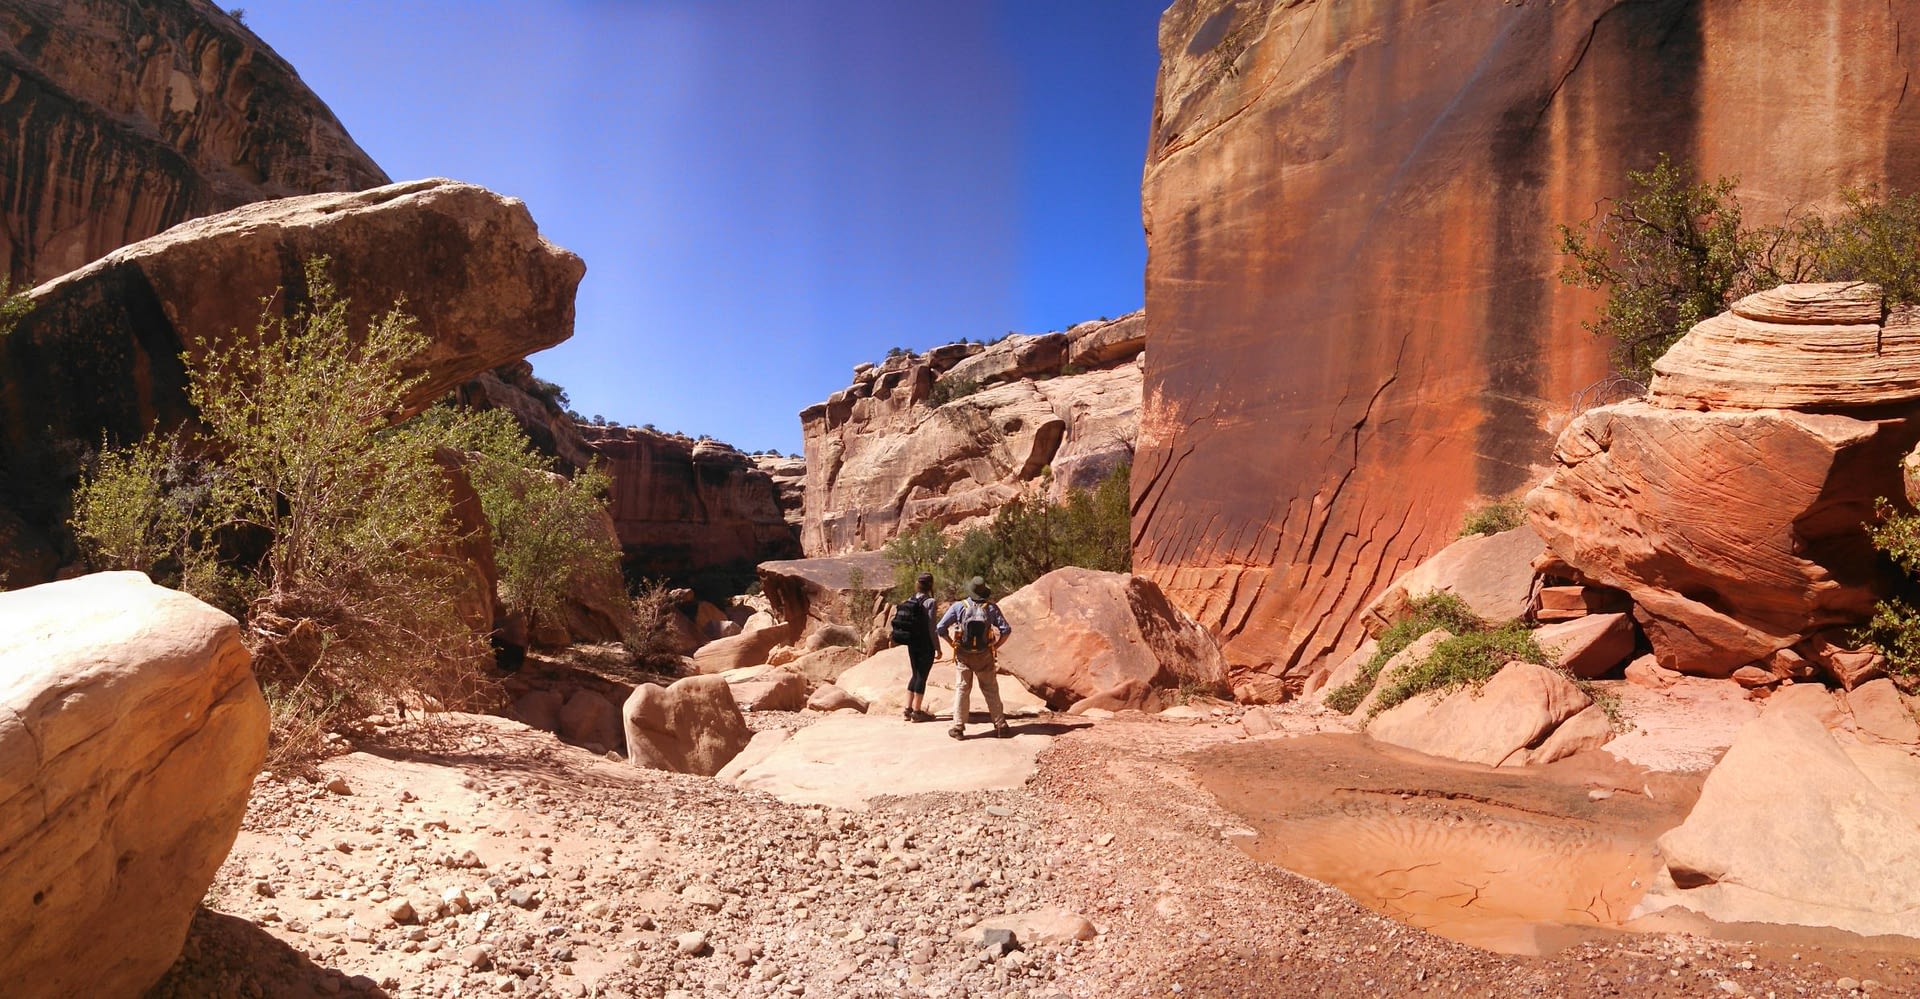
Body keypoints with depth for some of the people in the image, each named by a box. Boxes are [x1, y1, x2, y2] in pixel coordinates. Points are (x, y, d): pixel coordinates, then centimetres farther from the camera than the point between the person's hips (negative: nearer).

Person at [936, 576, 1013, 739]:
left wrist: (953, 644, 3)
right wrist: (995, 646, 2)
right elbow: (1006, 629, -9)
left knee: (961, 690, 9)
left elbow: (940, 628, -8)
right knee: (991, 691, 11)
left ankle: (958, 727, 8)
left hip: (963, 655, 0)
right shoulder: (991, 608, -6)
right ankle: (1000, 726, 15)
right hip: (984, 656, 1)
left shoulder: (959, 607, -7)